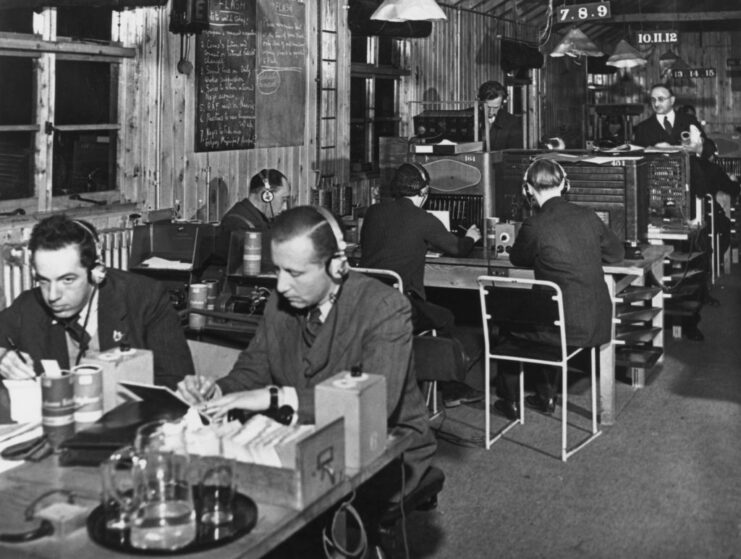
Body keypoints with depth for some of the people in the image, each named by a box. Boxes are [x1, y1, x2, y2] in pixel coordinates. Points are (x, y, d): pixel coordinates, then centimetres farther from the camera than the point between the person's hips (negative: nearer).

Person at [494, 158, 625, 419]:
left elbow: (517, 258, 5)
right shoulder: (587, 216, 0)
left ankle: (510, 401, 34)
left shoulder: (534, 226, -15)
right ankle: (546, 395, 42)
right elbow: (616, 253, 14)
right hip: (598, 323, 5)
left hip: (566, 327, -5)